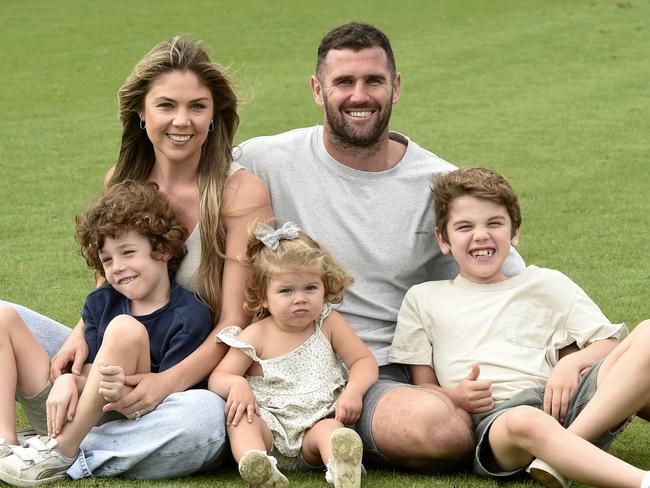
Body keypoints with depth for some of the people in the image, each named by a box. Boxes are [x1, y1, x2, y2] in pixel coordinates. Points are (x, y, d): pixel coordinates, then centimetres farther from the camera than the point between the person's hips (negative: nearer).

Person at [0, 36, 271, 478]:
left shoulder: (243, 193, -8)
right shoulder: (122, 181, 7)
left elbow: (236, 323, -11)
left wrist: (168, 381, -27)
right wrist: (82, 335, -8)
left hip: (191, 382, -4)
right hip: (110, 374, 5)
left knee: (205, 418, -40)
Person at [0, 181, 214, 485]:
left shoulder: (190, 316, -7)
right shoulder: (100, 303, 13)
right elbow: (89, 372, 6)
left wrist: (125, 393, -35)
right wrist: (68, 380, -18)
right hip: (68, 415, 6)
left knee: (125, 329, -29)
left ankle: (59, 453, -24)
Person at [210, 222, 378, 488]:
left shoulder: (328, 324, 7)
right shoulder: (255, 337, 2)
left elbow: (364, 361, 6)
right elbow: (218, 377, 1)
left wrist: (353, 391, -16)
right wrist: (236, 384, -25)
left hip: (317, 421, 0)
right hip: (270, 426, 0)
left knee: (329, 430, -32)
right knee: (239, 417, -28)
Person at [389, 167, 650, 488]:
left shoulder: (545, 284, 25)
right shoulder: (423, 299, 23)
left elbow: (608, 341, 18)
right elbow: (422, 386, 17)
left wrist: (573, 363, -4)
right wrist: (454, 396, -6)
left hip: (558, 401, 3)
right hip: (491, 417, -3)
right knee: (525, 422, -42)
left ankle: (565, 450, -33)